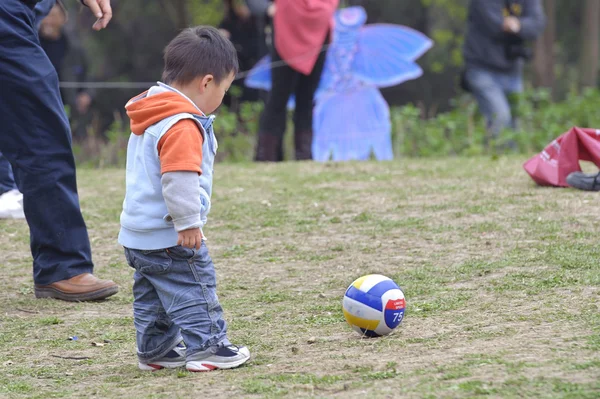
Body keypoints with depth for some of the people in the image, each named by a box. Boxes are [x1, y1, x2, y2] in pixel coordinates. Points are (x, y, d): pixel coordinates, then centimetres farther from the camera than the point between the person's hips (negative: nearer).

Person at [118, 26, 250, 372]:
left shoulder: (148, 118, 14)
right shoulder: (182, 125, -21)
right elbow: (180, 178, -28)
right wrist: (188, 223, -23)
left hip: (138, 235, 10)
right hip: (170, 238, -10)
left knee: (152, 293, 16)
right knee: (195, 290, -3)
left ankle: (155, 350, 23)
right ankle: (207, 348, -2)